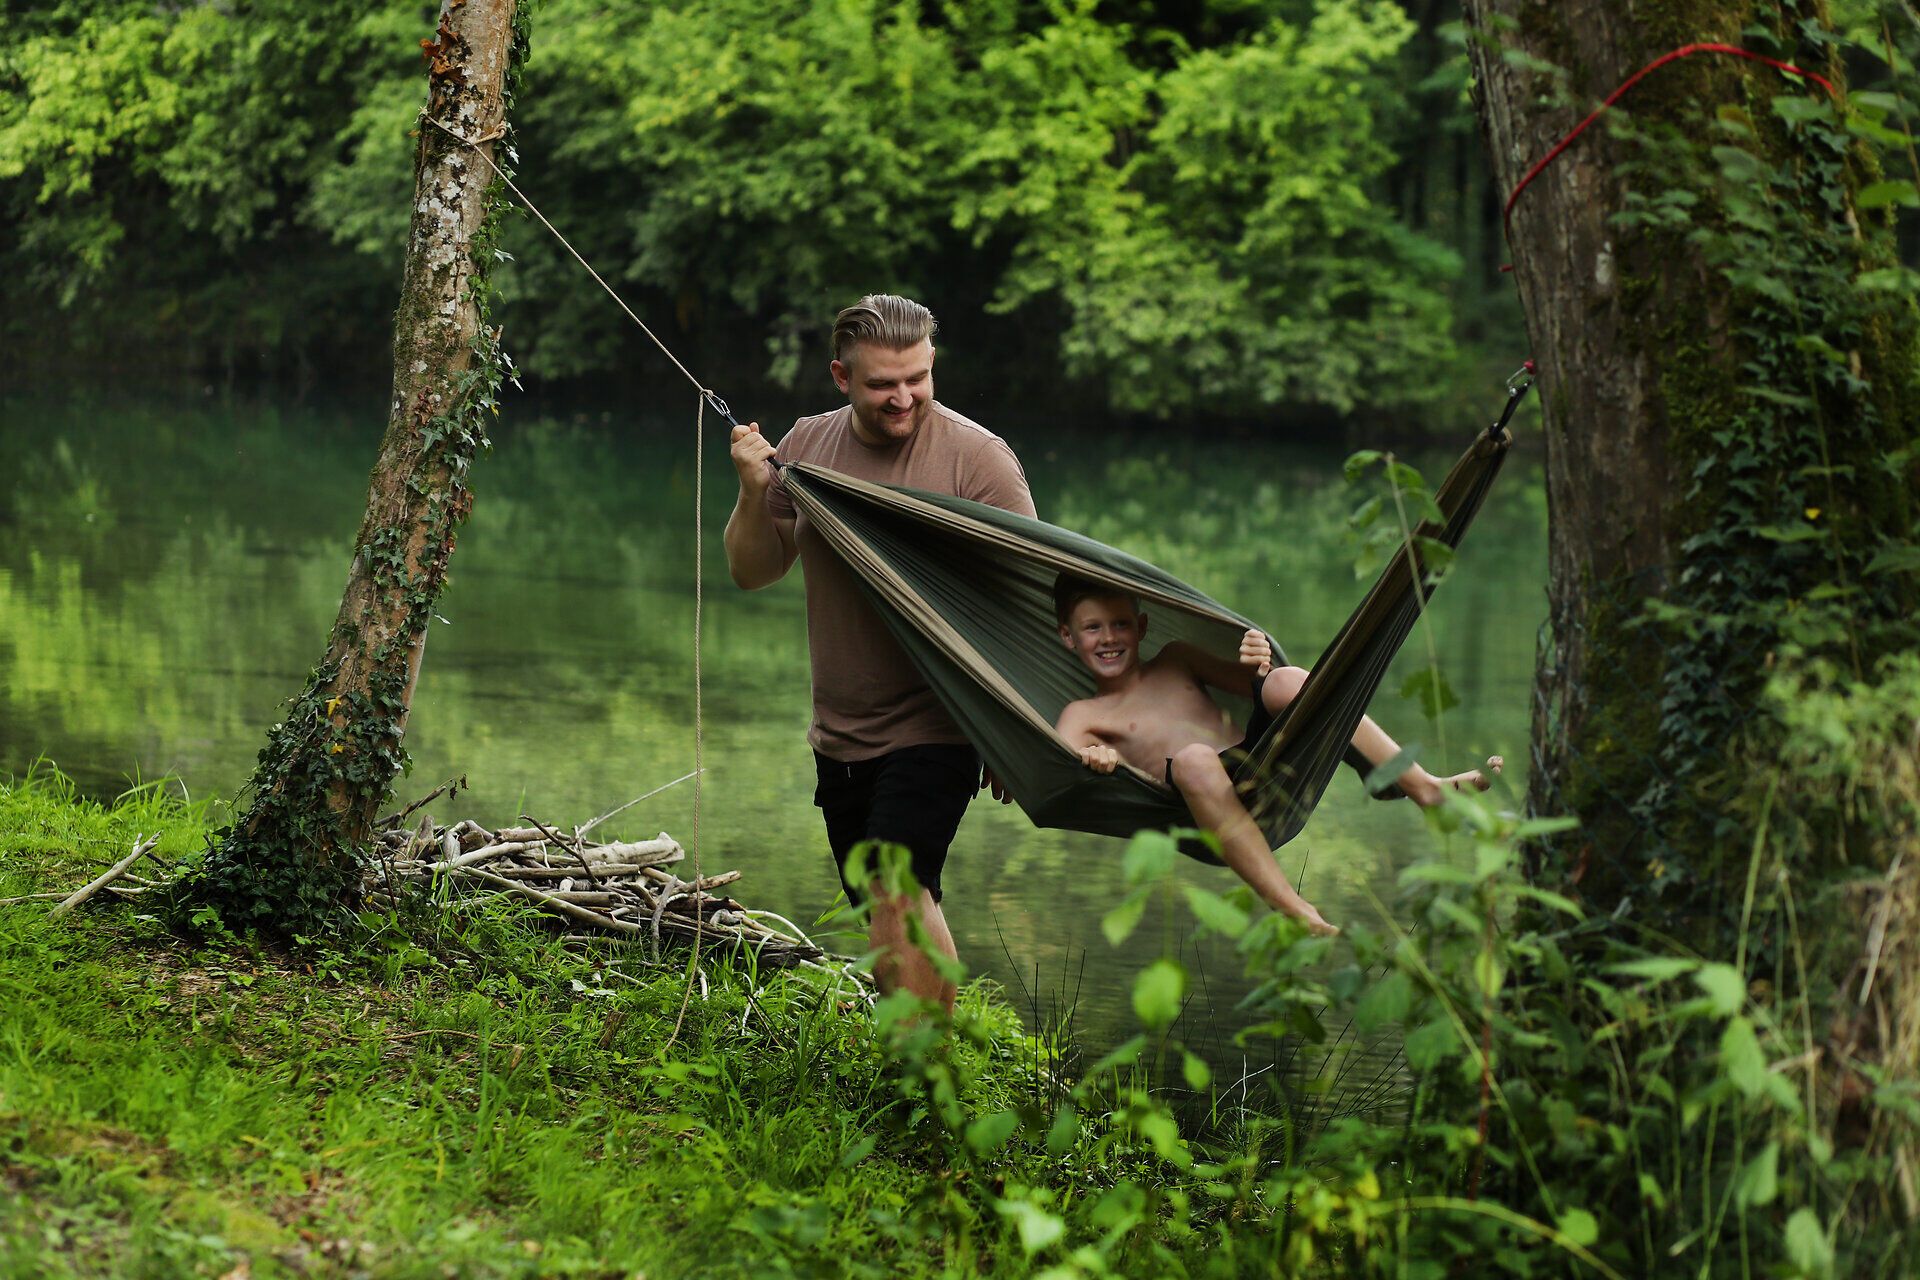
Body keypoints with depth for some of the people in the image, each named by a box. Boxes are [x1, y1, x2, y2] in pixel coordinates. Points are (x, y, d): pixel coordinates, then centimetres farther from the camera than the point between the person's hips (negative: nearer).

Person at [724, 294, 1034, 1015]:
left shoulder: (978, 459, -10)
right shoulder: (807, 447, 6)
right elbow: (752, 573, 10)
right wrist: (754, 495, -10)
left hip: (934, 730, -6)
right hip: (841, 733, 6)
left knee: (895, 893, -21)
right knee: (894, 909, 11)